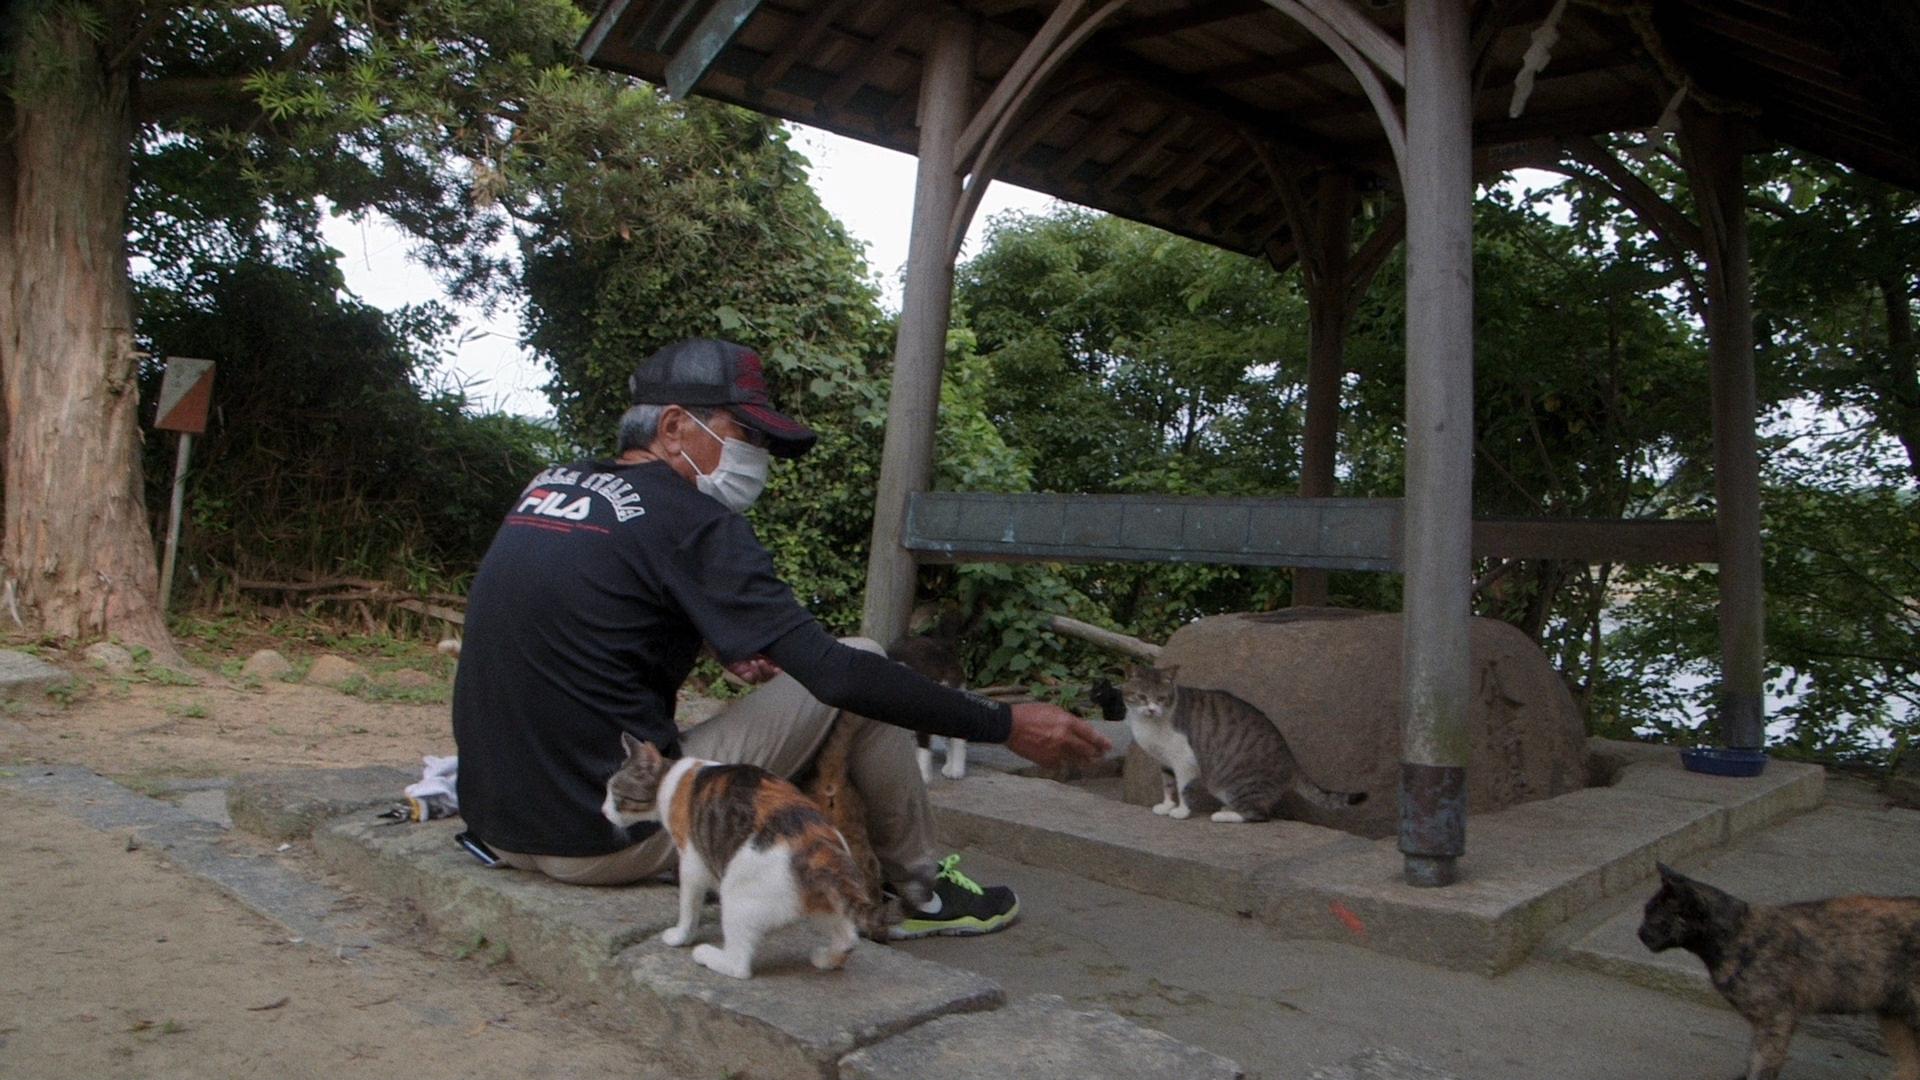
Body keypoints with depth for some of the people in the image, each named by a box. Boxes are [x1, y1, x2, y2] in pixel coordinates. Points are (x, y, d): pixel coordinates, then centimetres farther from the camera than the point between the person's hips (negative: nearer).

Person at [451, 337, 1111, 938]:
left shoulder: (549, 484, 10)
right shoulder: (688, 521, -13)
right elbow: (834, 671, -18)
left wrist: (717, 641, 18)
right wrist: (1003, 725, -13)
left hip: (496, 826, 8)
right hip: (611, 838, -8)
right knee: (858, 670, -2)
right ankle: (920, 889, 16)